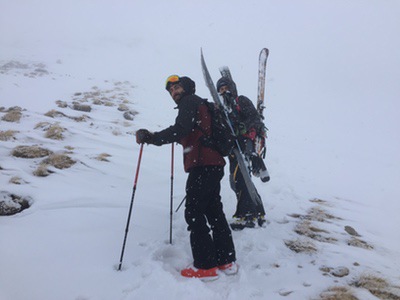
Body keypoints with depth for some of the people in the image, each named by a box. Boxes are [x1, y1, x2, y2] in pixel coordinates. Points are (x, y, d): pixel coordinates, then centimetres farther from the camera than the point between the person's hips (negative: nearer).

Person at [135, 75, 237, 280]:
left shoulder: (190, 102, -3)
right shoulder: (200, 104, 25)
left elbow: (179, 130, -19)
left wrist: (150, 137, -17)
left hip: (202, 166, -10)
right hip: (214, 165, 10)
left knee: (194, 214, -6)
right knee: (214, 212, 14)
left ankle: (205, 266, -3)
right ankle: (227, 261, 19)